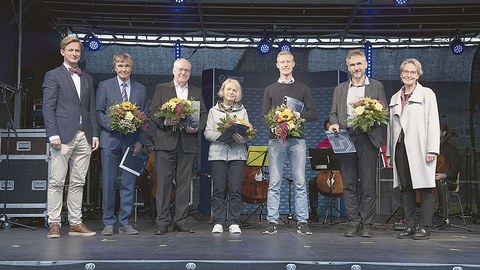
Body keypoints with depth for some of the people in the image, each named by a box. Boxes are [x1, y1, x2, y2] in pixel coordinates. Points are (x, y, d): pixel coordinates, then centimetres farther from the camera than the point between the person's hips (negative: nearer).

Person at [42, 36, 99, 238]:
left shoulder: (87, 79, 19)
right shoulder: (53, 76, 4)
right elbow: (48, 107, -4)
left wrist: (95, 134, 9)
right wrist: (53, 134, -13)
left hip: (84, 137, 5)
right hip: (64, 136, -5)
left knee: (78, 183, 7)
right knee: (57, 182, -4)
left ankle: (75, 223, 11)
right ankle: (54, 224, 3)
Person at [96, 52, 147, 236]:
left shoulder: (141, 89, 11)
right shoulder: (104, 86, 6)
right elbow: (98, 112, 3)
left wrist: (140, 141, -1)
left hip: (131, 141, 2)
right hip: (110, 140, -2)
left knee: (129, 183, 4)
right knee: (109, 182, 0)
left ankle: (124, 222, 13)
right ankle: (108, 222, 10)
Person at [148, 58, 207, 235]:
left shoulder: (197, 92, 17)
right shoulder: (161, 89, 11)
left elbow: (203, 114, 12)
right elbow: (152, 111, 3)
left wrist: (197, 127, -7)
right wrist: (165, 121, -15)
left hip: (188, 143, 2)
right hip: (167, 141, -2)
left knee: (184, 183, 4)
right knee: (164, 182, -3)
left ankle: (181, 220, 11)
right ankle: (163, 222, 2)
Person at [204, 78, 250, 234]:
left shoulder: (242, 111, 13)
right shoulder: (214, 111, 13)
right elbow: (207, 133, 5)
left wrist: (241, 138, -16)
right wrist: (222, 136, -13)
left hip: (237, 154, 0)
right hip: (218, 153, 0)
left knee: (235, 190, -3)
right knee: (218, 190, -1)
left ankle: (234, 223, 5)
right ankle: (218, 223, 6)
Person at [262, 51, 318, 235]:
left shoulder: (303, 89, 13)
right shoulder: (270, 90, 14)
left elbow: (313, 114, 8)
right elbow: (264, 116, 8)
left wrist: (299, 115, -10)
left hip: (297, 139, 0)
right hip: (276, 139, 0)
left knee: (300, 183, -1)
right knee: (274, 183, -2)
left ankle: (302, 222, 4)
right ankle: (272, 221, 4)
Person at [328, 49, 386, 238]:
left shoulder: (377, 87, 11)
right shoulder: (340, 89, 19)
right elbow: (334, 113, 16)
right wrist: (334, 123, -6)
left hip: (368, 139, -2)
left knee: (368, 183, -3)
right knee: (349, 183, 2)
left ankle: (367, 224, 4)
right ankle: (353, 223, 9)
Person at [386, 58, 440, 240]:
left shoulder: (427, 94, 5)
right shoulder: (395, 98, 19)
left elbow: (433, 122, -3)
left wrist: (432, 149, -12)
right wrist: (389, 152, 13)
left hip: (419, 148, -5)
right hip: (400, 147, 5)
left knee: (424, 186, -3)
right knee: (405, 187, 5)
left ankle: (425, 227, 2)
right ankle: (410, 226, 11)